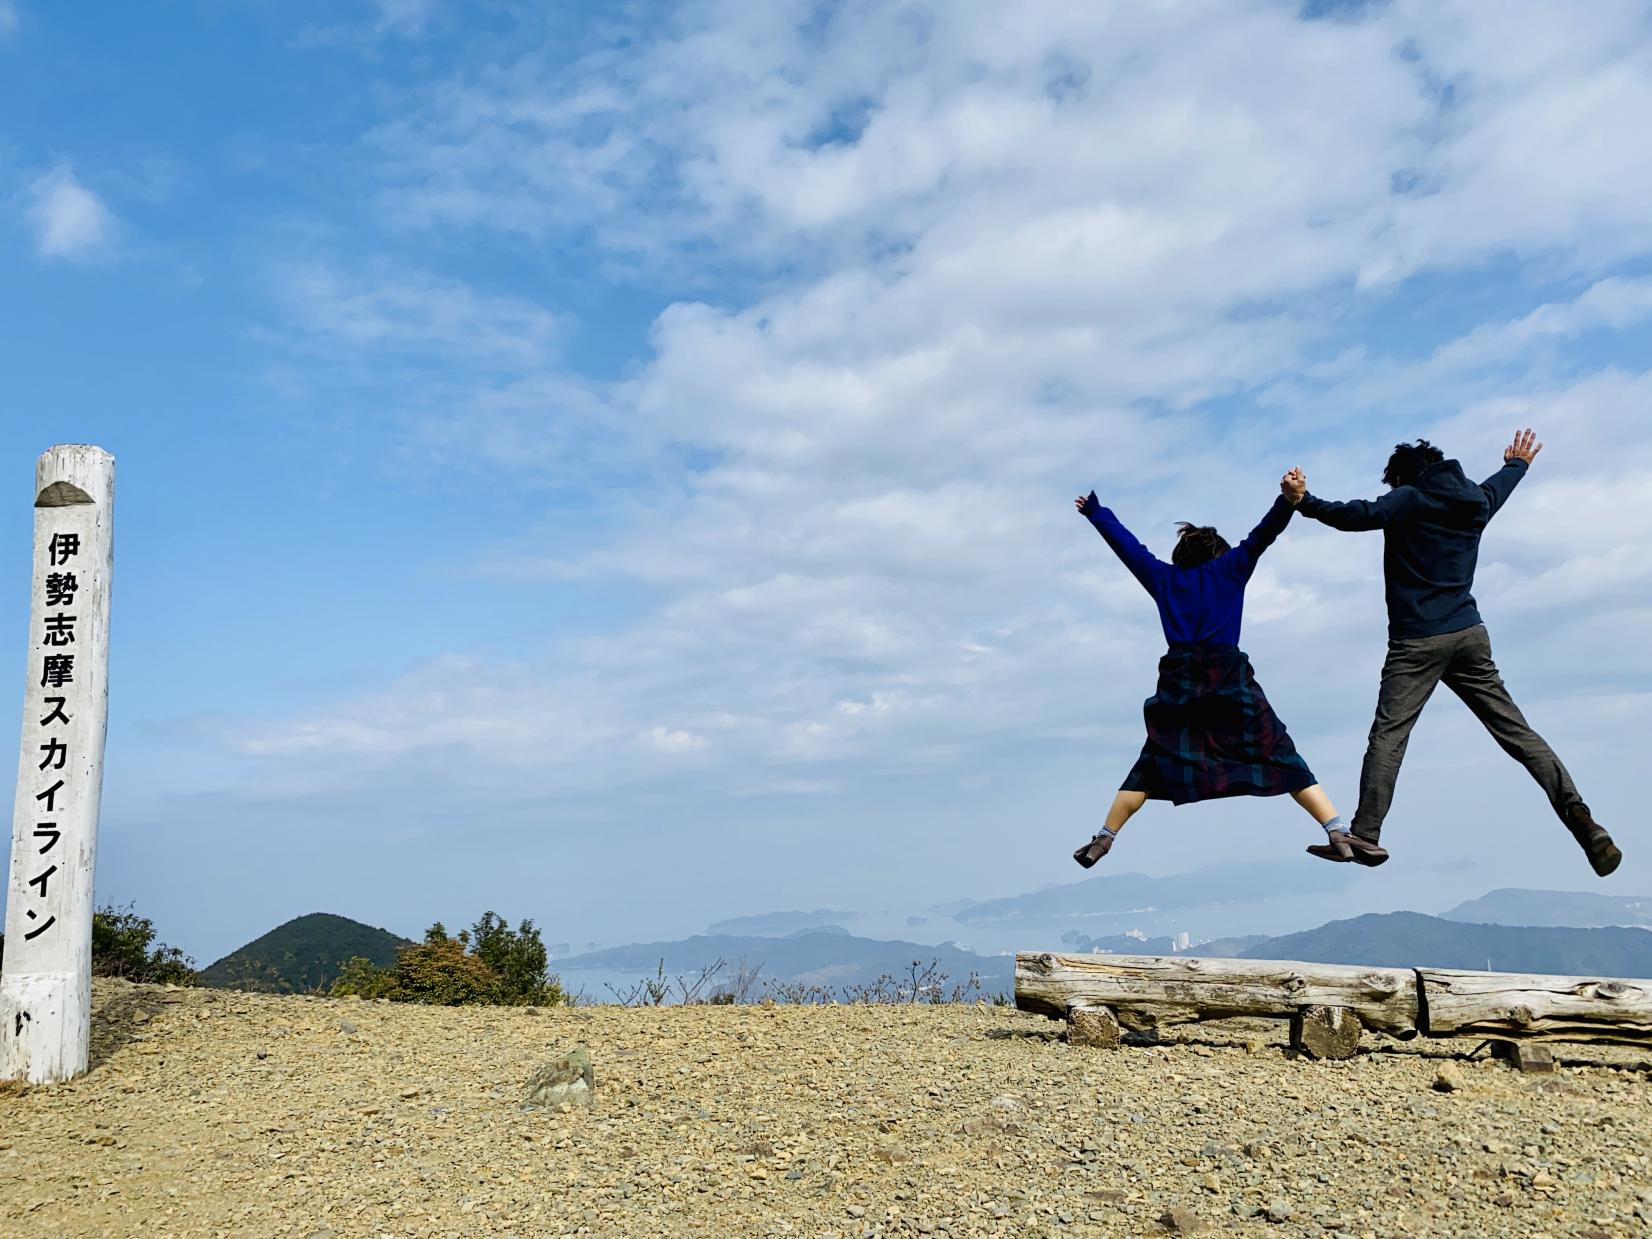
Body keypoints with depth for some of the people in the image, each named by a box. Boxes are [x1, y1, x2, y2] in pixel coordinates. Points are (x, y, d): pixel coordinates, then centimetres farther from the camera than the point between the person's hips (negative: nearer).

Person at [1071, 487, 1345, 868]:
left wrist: (1093, 511, 36)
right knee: (1280, 757, 1)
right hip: (1229, 679, -2)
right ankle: (1337, 831, -6)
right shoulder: (1229, 568, 12)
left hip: (1178, 683, 2)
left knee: (1151, 765, 14)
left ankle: (1103, 840, 13)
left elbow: (1124, 543, 25)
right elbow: (1264, 533, 3)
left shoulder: (1163, 577, 17)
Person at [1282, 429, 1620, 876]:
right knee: (1515, 730, 6)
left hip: (1417, 641, -6)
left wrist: (1305, 502, -24)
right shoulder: (1474, 502, 18)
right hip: (1469, 634, 6)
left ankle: (1364, 836, -15)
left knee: (1387, 737, -9)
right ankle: (1578, 816, -3)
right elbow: (1496, 486, 40)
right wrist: (1518, 463, 61)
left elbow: (1361, 515, -20)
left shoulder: (1408, 499, -1)